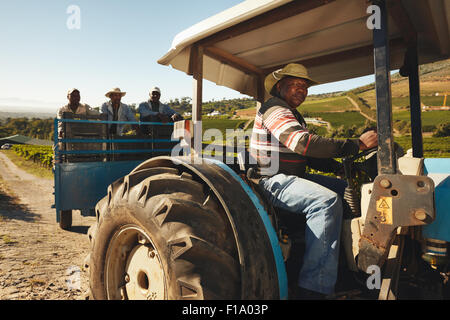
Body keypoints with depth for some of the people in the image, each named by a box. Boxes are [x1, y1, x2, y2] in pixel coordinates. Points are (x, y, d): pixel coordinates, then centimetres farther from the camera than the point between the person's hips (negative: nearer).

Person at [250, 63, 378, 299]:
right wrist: (357, 144, -24)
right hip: (273, 181, -10)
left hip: (293, 178, 10)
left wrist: (344, 167, 5)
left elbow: (312, 157, 19)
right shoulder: (274, 109, -11)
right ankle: (312, 288, -28)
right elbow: (304, 144, -27)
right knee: (326, 200, -29)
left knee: (348, 189, 6)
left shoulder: (294, 115, 23)